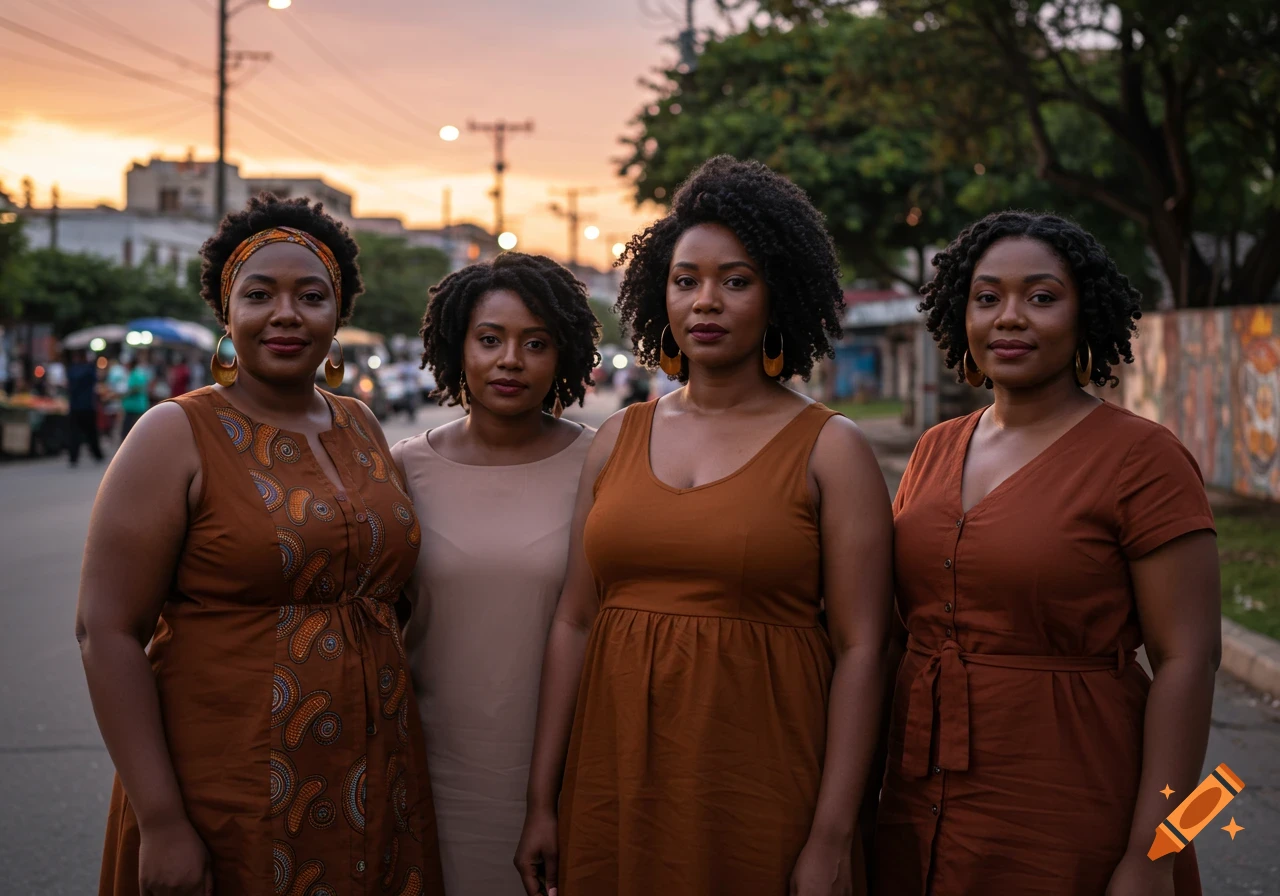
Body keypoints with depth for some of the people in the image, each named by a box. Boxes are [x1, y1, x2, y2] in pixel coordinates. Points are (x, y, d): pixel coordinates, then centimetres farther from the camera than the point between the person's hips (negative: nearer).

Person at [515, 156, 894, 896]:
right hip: (615, 777, 3)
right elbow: (574, 622, 7)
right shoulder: (618, 440, 7)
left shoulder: (829, 449, -3)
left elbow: (860, 649, -8)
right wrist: (543, 801, 5)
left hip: (758, 791, -3)